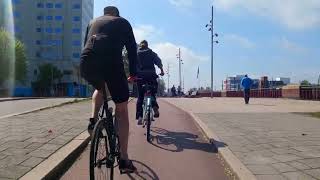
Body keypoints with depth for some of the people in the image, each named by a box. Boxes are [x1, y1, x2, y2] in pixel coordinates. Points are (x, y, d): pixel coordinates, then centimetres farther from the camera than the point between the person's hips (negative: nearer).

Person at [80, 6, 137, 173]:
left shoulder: (93, 21, 33)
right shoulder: (122, 22, 24)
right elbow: (132, 48, 19)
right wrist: (133, 73, 26)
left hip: (86, 63, 4)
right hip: (111, 63, -3)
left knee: (100, 89, 38)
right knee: (122, 111, 7)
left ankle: (93, 120, 15)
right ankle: (124, 159, 6)